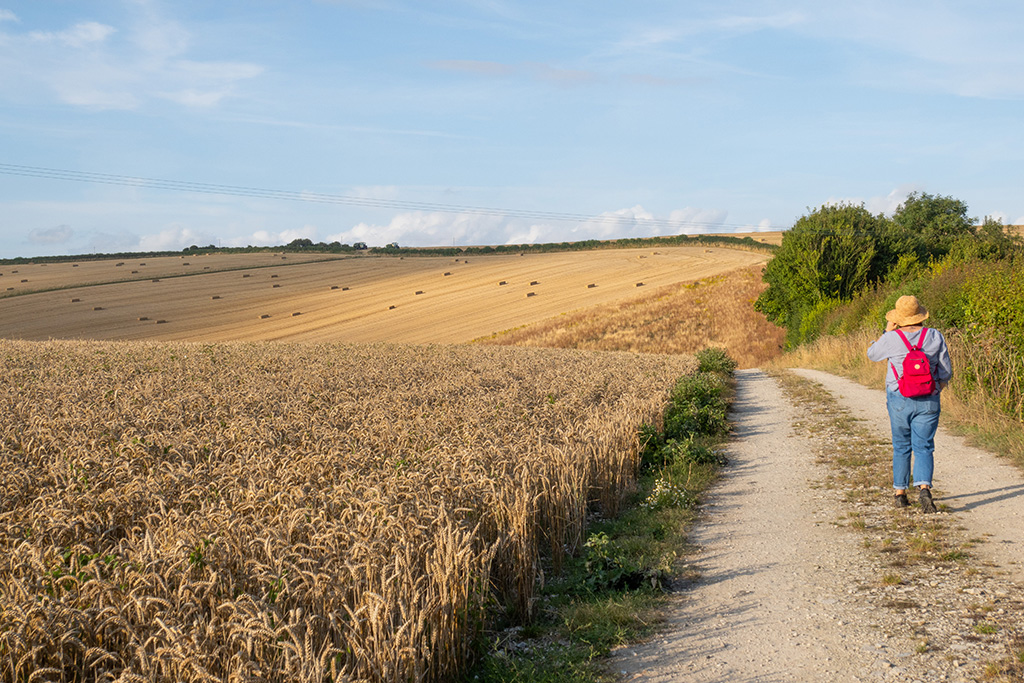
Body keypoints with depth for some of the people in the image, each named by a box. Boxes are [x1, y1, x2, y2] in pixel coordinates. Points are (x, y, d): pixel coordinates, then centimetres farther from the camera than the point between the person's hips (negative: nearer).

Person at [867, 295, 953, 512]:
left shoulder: (892, 339, -10)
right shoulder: (935, 336, -3)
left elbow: (872, 354, 11)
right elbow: (945, 372, 2)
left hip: (899, 400, 0)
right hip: (928, 402, 1)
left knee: (901, 447, 14)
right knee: (924, 447, 3)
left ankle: (900, 493, 19)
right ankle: (924, 488, -19)